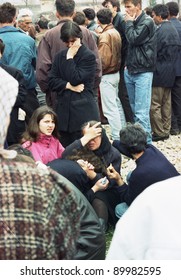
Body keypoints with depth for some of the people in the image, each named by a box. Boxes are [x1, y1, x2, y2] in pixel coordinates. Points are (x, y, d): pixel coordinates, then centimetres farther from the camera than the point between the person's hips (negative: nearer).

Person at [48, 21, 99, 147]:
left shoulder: (89, 56, -4)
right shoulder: (60, 56, 13)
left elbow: (75, 79, -14)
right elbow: (52, 81, 7)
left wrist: (70, 58, -8)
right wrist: (68, 86, -8)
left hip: (83, 112, -5)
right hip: (64, 111, 5)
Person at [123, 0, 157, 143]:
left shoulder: (147, 22, -9)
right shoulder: (134, 22, 15)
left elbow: (134, 39, -17)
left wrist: (129, 23, -4)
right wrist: (128, 63, 15)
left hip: (142, 72, -8)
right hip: (130, 71, 8)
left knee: (141, 112, -12)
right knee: (135, 109, 15)